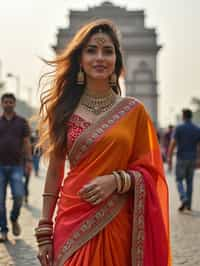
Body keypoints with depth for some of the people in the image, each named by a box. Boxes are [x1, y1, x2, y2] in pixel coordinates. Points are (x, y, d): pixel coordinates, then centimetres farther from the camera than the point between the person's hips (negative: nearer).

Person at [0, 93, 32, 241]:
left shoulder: (22, 122, 8)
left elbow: (26, 143, 6)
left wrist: (29, 160, -4)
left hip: (16, 166, -1)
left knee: (18, 196, -13)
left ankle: (14, 219, 16)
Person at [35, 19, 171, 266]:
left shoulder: (133, 111, 0)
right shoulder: (65, 110, 2)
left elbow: (148, 171, 3)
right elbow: (54, 172, 3)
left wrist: (116, 180, -17)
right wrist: (44, 233, -1)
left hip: (117, 225, 0)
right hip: (72, 222, 0)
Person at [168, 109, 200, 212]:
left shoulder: (179, 128, -7)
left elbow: (172, 144, -12)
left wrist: (169, 159, -7)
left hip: (181, 158, -3)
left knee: (179, 180, 6)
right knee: (189, 181, 12)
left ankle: (184, 199, -16)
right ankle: (188, 205, 14)